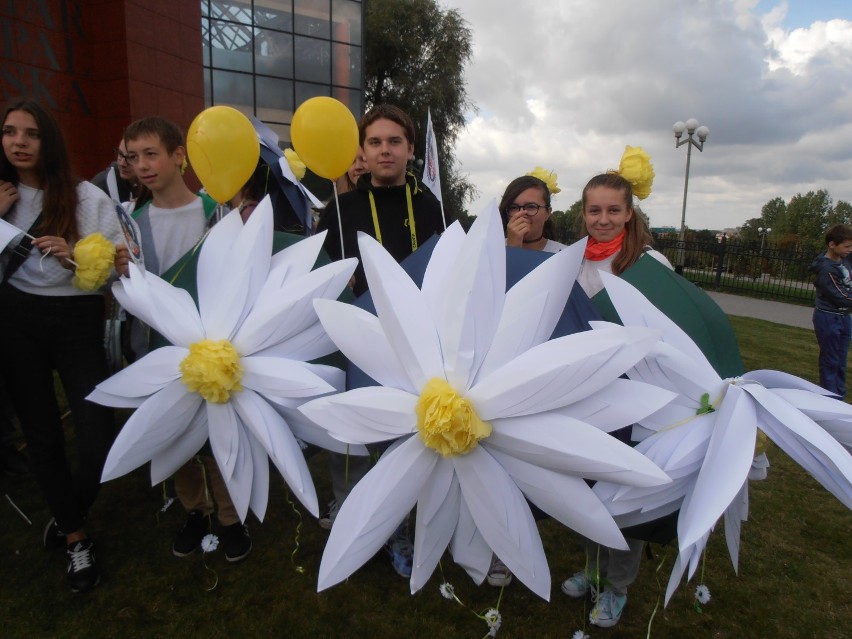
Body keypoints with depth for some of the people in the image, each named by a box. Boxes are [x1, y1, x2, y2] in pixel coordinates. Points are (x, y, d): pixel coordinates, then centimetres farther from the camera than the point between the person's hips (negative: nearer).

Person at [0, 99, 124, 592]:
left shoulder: (88, 198, -6)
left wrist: (75, 258, -24)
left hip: (78, 321, -3)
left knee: (99, 439, -10)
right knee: (42, 434, 11)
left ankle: (69, 518, 24)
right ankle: (77, 538, 31)